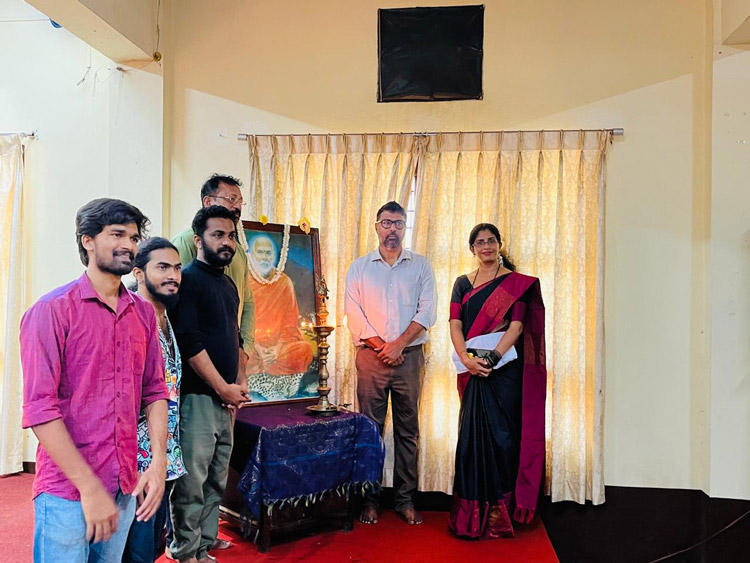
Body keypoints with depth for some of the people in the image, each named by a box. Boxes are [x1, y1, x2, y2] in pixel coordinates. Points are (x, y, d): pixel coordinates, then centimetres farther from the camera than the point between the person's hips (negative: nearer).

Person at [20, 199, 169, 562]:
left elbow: (154, 392, 8)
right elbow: (39, 408, -16)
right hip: (67, 493, -5)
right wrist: (90, 488, -17)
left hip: (126, 490, 5)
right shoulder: (52, 310, -10)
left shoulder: (143, 313, 7)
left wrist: (158, 463, -4)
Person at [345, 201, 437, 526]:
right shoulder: (359, 267, 8)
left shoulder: (420, 266, 8)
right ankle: (369, 499, 14)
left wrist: (398, 344, -11)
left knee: (407, 429, 6)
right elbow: (354, 315, -1)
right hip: (371, 356, 0)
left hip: (409, 356, 1)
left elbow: (426, 312, -1)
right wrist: (382, 347, -10)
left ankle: (405, 499, 16)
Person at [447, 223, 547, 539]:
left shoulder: (517, 283, 3)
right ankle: (472, 512, 17)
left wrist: (492, 358, -20)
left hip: (505, 367, -3)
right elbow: (455, 324, 2)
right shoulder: (463, 283, 13)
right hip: (472, 369, 3)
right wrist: (466, 358, -14)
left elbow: (516, 325, -7)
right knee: (472, 433, 4)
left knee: (501, 433, -1)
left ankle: (500, 511, 12)